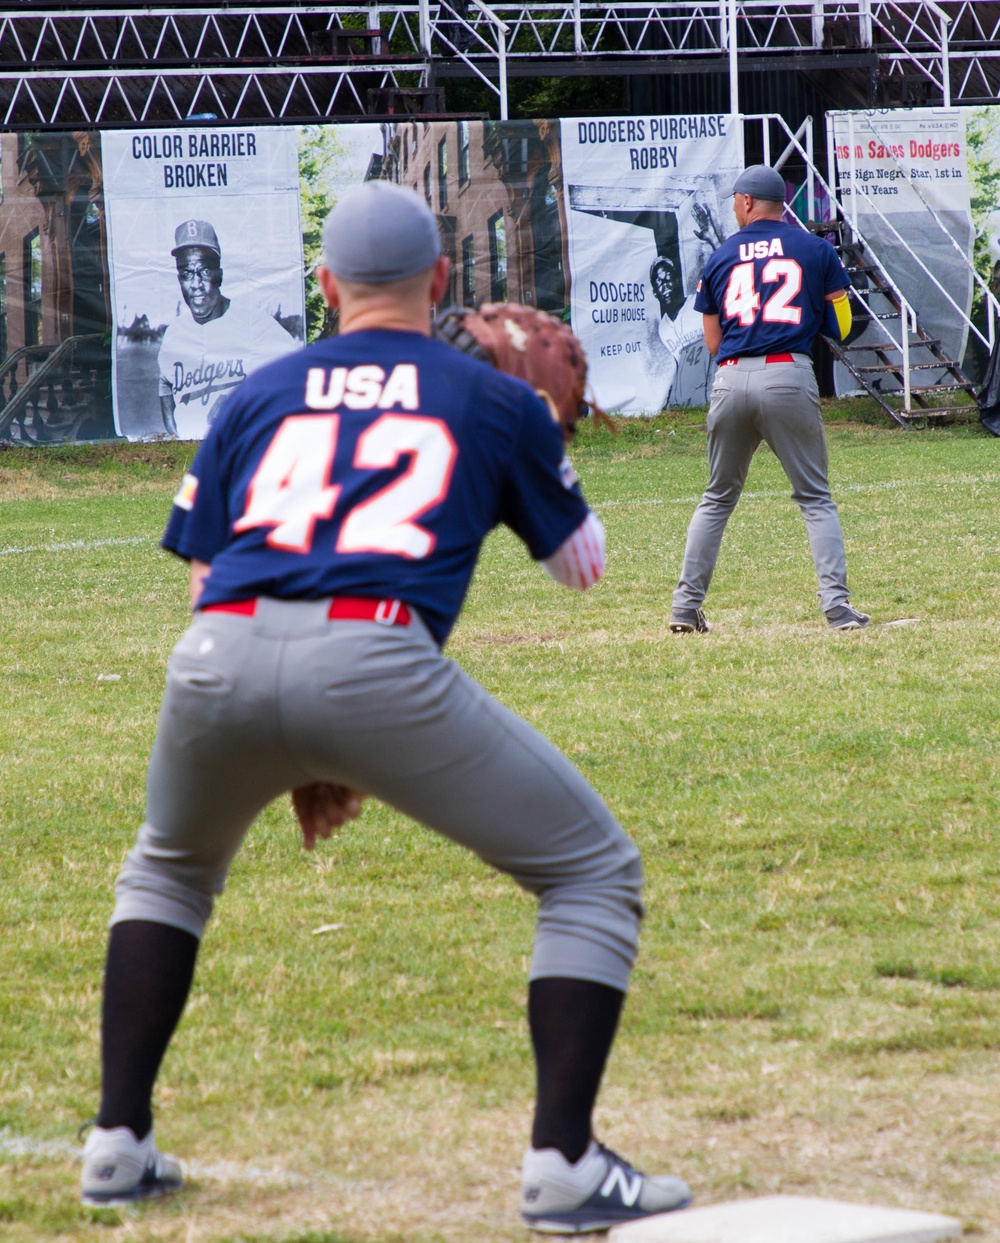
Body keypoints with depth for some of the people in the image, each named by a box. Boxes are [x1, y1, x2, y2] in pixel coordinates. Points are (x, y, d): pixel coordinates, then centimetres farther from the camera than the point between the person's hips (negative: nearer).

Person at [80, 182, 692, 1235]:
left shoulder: (260, 395, 26)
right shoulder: (495, 400, 19)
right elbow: (581, 563, 30)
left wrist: (294, 757, 27)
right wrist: (540, 441, 48)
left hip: (218, 663, 4)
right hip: (375, 664, -3)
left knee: (169, 871, 35)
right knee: (594, 875, 12)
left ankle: (117, 1144, 27)